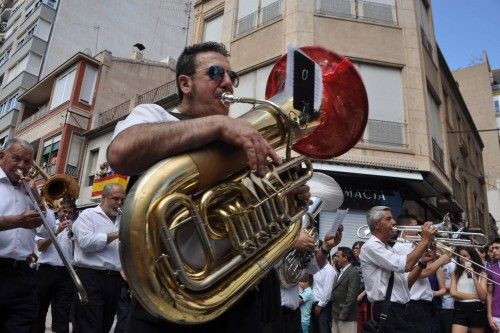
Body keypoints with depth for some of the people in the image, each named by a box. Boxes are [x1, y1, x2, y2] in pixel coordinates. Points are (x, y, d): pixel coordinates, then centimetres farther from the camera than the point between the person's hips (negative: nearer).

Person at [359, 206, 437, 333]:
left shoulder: (388, 249, 17)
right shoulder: (371, 246, -13)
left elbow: (405, 284, 16)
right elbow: (405, 265, -23)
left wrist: (422, 263, 3)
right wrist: (425, 240, -13)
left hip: (401, 310, 9)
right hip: (386, 311, -9)